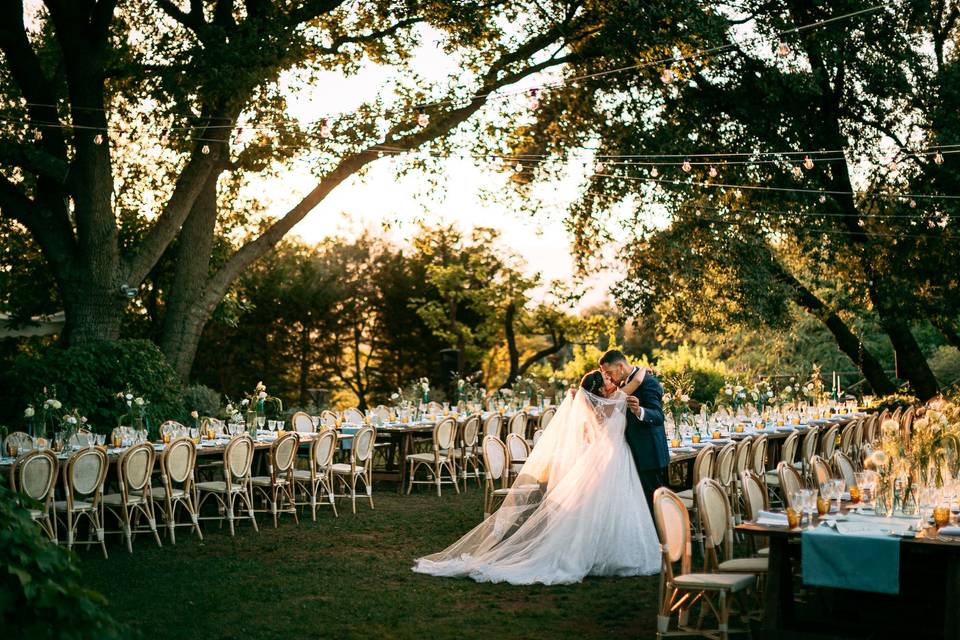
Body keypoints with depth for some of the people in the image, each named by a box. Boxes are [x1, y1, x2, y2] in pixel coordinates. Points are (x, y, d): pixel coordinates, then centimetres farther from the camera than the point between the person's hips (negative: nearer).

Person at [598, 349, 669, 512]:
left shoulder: (648, 382, -16)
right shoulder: (625, 383, 13)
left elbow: (658, 416, -26)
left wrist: (639, 411, -46)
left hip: (649, 455, -9)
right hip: (634, 455, 9)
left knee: (654, 503, -6)